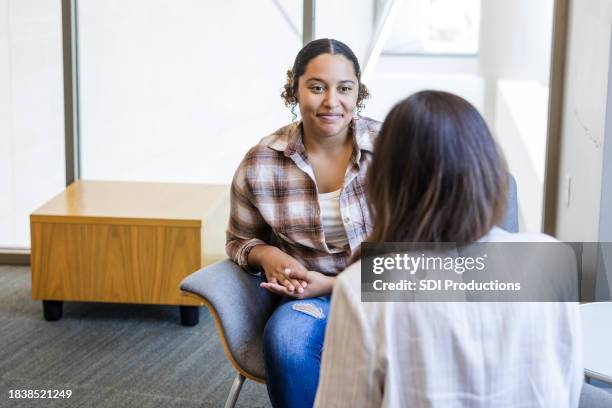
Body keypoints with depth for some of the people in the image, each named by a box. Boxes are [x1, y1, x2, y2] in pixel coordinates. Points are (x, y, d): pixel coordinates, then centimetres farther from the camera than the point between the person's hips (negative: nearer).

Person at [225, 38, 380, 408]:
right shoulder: (259, 165, -3)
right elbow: (240, 241, 14)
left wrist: (334, 284, -16)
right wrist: (266, 254, -12)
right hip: (308, 295, 1)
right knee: (287, 341, -33)